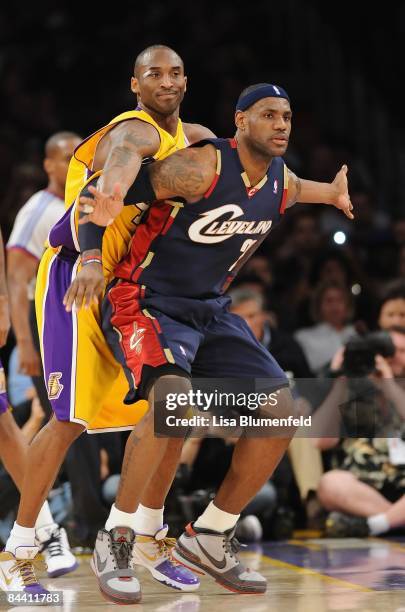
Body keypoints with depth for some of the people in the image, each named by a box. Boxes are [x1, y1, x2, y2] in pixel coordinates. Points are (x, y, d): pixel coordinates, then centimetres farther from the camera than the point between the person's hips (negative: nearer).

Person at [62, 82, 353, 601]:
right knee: (174, 398, -34)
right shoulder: (202, 166, -20)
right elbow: (110, 197, -22)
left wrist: (332, 194, 44)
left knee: (279, 412, -1)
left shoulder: (280, 181, 4)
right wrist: (92, 260, -36)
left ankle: (209, 538, 11)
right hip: (146, 301, -8)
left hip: (209, 310, 8)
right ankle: (114, 538, -21)